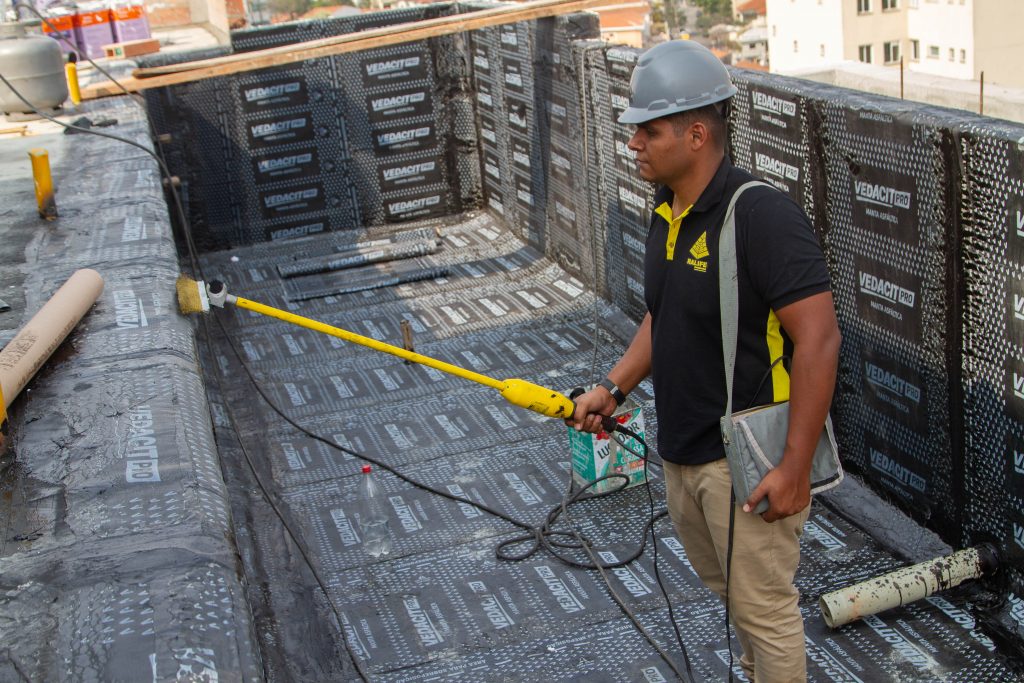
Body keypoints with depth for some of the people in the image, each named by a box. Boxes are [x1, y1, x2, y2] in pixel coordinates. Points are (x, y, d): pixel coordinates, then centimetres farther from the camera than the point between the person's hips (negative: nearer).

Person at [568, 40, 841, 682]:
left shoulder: (761, 213, -24)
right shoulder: (667, 213, 5)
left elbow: (818, 340, -26)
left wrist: (795, 469, -26)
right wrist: (613, 388, 9)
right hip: (682, 453, 9)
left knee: (763, 604, 6)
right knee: (730, 587, 26)